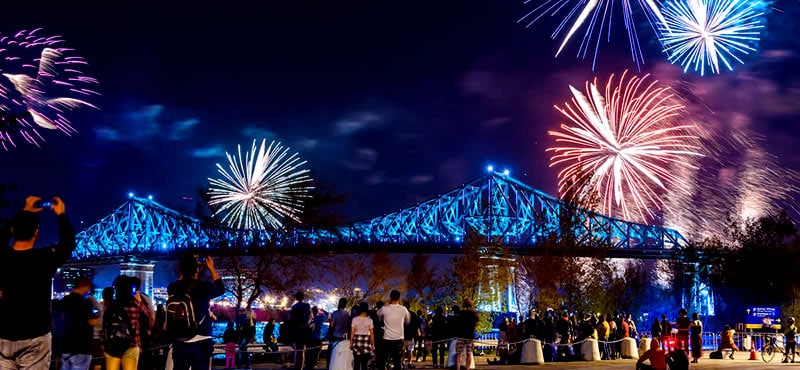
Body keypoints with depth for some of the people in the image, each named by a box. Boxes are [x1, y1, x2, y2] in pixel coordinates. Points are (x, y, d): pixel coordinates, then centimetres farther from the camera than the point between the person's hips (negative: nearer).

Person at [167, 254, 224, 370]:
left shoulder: (173, 288, -2)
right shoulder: (204, 287, -9)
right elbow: (221, 289, 12)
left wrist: (187, 267, 21)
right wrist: (211, 268, 18)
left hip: (179, 342, 3)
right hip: (201, 342, -3)